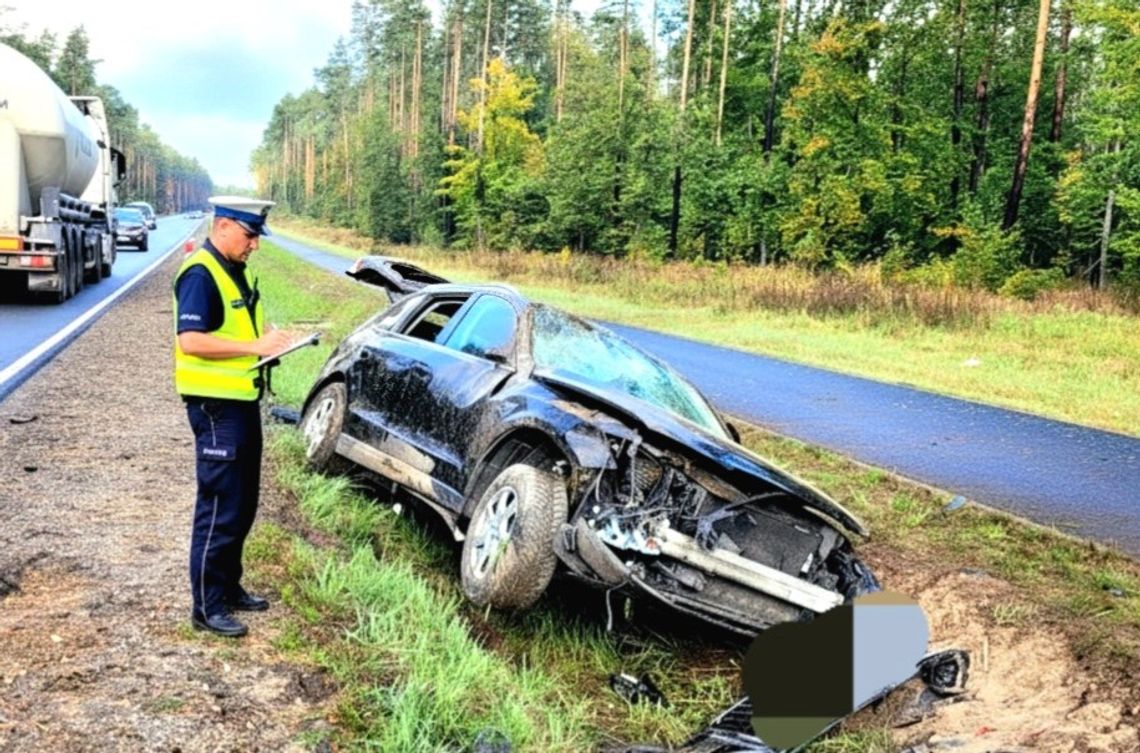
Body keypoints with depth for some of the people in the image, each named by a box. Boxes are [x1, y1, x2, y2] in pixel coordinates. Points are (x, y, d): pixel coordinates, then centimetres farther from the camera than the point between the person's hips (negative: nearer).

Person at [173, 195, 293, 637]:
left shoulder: (236, 271, 14)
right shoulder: (200, 274, -16)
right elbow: (190, 340, -25)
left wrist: (268, 338, 4)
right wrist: (254, 347, -25)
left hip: (243, 401, 10)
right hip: (215, 405, -10)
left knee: (243, 503, 16)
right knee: (219, 506, -4)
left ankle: (229, 587, 29)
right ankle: (207, 607, 6)